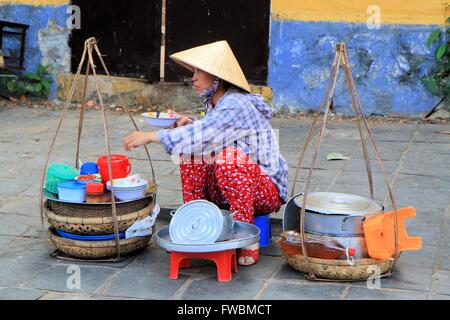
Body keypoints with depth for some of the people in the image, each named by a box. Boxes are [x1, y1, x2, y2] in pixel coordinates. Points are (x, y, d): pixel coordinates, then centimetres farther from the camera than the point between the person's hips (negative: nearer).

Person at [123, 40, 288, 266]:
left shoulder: (236, 105, -21)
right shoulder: (214, 103, 6)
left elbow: (205, 136, -33)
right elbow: (209, 139, 14)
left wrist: (151, 136, -31)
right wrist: (189, 126, -6)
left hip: (267, 190, -8)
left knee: (230, 156, -34)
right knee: (191, 153, -6)